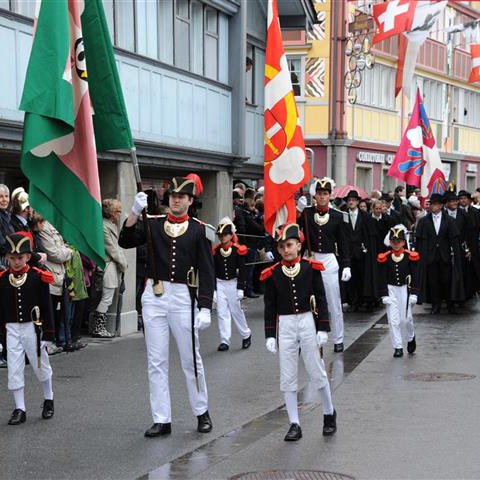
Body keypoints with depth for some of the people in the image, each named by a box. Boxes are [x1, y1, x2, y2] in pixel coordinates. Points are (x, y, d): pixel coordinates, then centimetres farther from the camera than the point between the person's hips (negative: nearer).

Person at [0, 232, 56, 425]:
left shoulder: (38, 277, -7)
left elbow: (46, 306, -4)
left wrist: (47, 333, -6)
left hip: (33, 328, -2)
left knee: (41, 365, 12)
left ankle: (48, 400, 33)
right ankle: (19, 409, 10)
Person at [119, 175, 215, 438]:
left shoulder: (199, 229, -1)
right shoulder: (154, 223, 6)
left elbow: (207, 271, -4)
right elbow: (125, 241, -8)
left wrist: (205, 308, -10)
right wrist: (135, 211, -20)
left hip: (183, 298, -2)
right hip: (153, 297, 2)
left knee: (191, 359, 8)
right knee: (156, 362, 5)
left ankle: (202, 413, 24)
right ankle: (161, 419, 12)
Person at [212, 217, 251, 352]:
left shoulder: (238, 250, -6)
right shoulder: (215, 251, 0)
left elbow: (242, 270, -5)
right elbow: (212, 271, 3)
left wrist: (240, 288, -9)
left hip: (233, 284, -2)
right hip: (219, 284, 2)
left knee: (236, 310, 6)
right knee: (222, 313, 1)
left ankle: (246, 334, 27)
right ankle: (224, 341, 5)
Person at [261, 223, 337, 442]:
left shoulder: (311, 268, -2)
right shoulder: (272, 274, 0)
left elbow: (321, 299, 0)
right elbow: (270, 306, 3)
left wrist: (323, 329, -5)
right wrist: (270, 335, -1)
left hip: (308, 323, -1)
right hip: (285, 326, 1)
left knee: (317, 372, 6)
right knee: (287, 377, 4)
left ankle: (329, 413, 28)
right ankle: (294, 425, 12)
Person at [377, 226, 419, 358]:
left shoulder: (410, 257, -4)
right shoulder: (384, 258, -3)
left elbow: (414, 277, -2)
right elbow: (382, 278, -1)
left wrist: (414, 294, -6)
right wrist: (384, 295, -6)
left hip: (405, 289, -1)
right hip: (391, 290, 1)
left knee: (406, 318, 1)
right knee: (393, 320, -1)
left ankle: (411, 338, 30)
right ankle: (398, 347, 7)